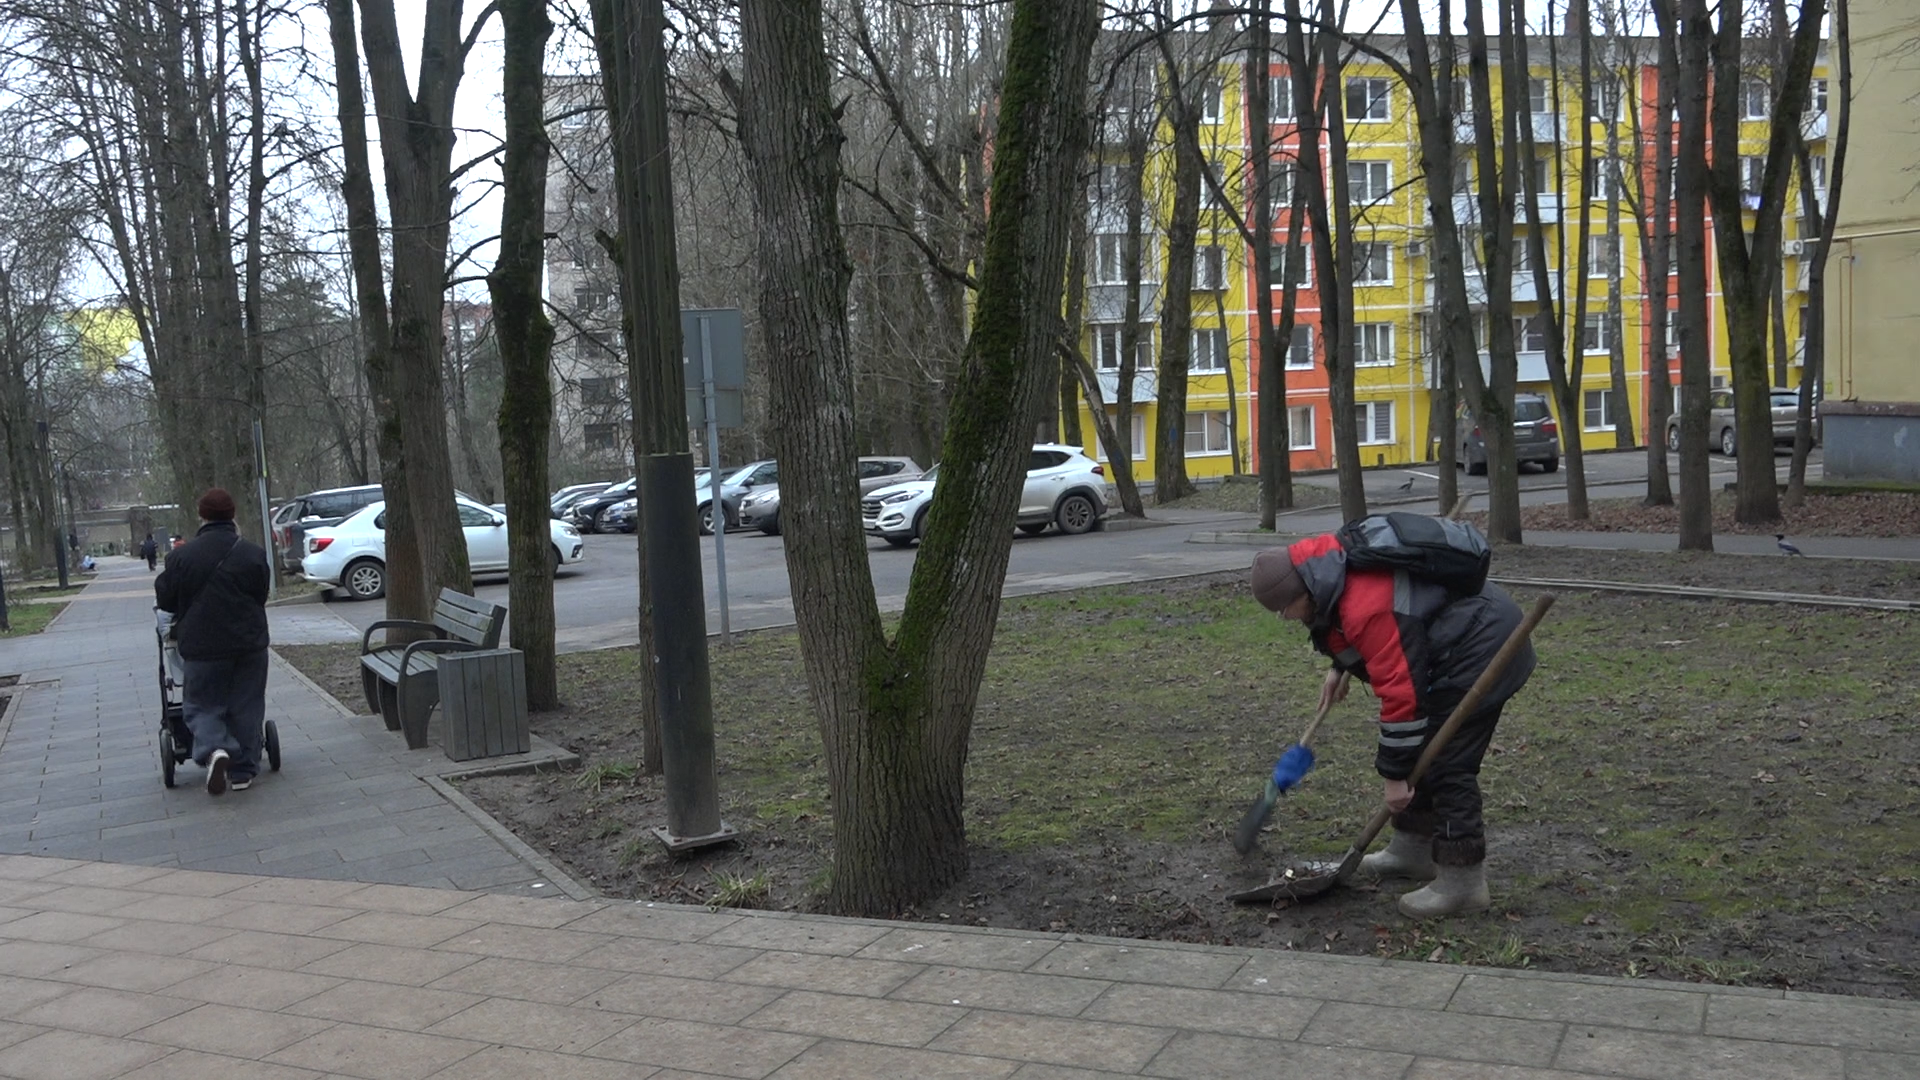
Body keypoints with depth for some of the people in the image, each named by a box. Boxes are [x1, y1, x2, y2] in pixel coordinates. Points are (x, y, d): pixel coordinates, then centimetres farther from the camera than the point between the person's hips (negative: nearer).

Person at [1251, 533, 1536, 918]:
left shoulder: (1367, 609, -32)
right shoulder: (1328, 562, -2)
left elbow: (1400, 693, -30)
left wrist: (1395, 775, -23)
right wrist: (1339, 666, 19)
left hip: (1481, 648, -11)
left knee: (1446, 764, -11)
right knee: (1420, 753, 15)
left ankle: (1462, 882, -4)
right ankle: (1413, 850, 25)